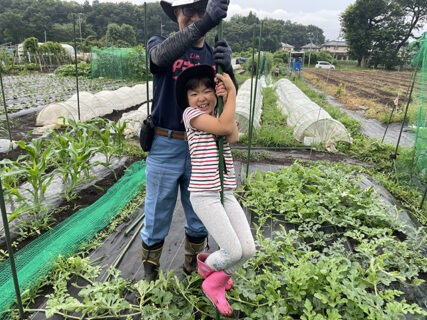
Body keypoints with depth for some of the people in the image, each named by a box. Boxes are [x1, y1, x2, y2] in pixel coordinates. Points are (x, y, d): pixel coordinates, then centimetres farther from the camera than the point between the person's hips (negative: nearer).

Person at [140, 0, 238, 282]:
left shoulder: (214, 55, 6)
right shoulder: (158, 43, -2)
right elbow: (162, 55, -28)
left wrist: (227, 68, -27)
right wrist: (205, 24, -42)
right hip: (165, 148, -2)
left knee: (199, 221, 16)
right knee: (156, 222, 10)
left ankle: (193, 270, 43)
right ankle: (150, 279, 34)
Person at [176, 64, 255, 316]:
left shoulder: (222, 116, 15)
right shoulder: (191, 113, -3)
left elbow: (233, 136, -8)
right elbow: (222, 127, -19)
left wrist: (226, 98, -10)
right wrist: (233, 93, -10)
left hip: (227, 193, 7)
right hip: (204, 195, -6)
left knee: (248, 249, 0)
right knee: (234, 252, -11)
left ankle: (215, 284, 26)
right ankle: (207, 263, 25)